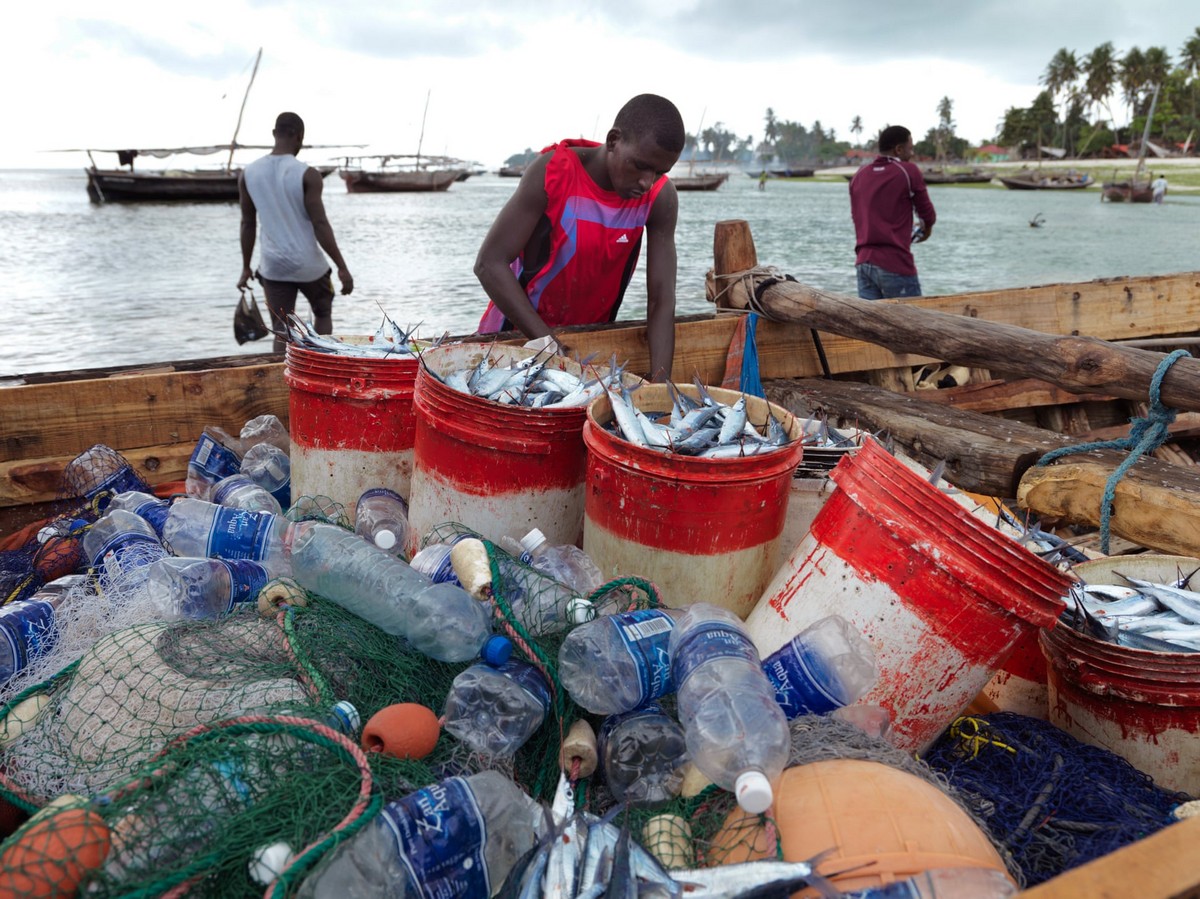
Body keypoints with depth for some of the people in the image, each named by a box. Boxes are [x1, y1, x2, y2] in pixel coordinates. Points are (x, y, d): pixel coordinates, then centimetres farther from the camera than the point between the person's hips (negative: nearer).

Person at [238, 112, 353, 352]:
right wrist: (342, 268, -9)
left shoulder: (248, 174, 1)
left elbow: (248, 224, 7)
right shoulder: (307, 175, -12)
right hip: (308, 265, -3)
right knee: (323, 313, 22)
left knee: (282, 332, 7)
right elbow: (320, 225, -14)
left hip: (273, 267, 3)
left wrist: (246, 267, 16)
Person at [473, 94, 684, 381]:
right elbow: (490, 263, -24)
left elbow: (662, 299, -18)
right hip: (518, 332, -2)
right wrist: (547, 340, -30)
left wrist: (660, 383, -30)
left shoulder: (660, 198, -15)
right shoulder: (552, 173, -23)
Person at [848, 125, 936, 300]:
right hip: (895, 265, -6)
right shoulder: (908, 172, -4)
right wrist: (926, 228, 24)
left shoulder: (859, 176, 12)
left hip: (863, 263, 6)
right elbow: (928, 214, 2)